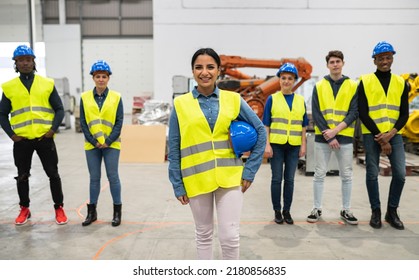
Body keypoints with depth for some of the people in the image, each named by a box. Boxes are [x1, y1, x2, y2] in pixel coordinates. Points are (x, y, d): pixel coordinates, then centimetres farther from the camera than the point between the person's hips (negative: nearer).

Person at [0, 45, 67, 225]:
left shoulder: (47, 84, 4)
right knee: (22, 176, 12)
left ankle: (59, 208, 19)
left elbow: (59, 109, 4)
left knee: (53, 174, 5)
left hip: (44, 138, -1)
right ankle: (24, 209, 29)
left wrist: (53, 130, -7)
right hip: (21, 140, 1)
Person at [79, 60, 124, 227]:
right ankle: (92, 211, 22)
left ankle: (117, 211, 16)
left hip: (111, 144, -1)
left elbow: (119, 122, -3)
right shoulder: (85, 97, 2)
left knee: (113, 177, 3)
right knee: (94, 178, 10)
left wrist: (108, 141, -11)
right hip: (91, 145, 2)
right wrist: (93, 141, -8)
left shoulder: (116, 97, -1)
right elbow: (83, 122, 2)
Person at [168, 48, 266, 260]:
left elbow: (260, 132, 5)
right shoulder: (180, 104, -2)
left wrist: (250, 170, 0)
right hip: (197, 179, 0)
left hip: (230, 177, 0)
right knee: (204, 235, 15)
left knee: (230, 236, 0)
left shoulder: (233, 100, 0)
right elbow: (174, 149, 1)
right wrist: (178, 185, 0)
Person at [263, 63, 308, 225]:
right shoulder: (272, 99, 2)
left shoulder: (300, 100, 9)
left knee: (289, 179, 8)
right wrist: (267, 145, -8)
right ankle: (277, 211, 16)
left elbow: (303, 125, 11)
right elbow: (266, 124, -1)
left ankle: (287, 211, 20)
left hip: (294, 146, 2)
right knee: (277, 179, 4)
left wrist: (303, 145, 5)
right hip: (276, 144, -2)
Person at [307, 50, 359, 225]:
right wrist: (328, 135, -11)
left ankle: (346, 210, 19)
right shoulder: (319, 86, 5)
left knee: (346, 175, 6)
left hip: (345, 137, 0)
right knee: (319, 174, 4)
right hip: (322, 137, 0)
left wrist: (335, 130, -14)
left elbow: (354, 113, -2)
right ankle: (317, 209, 15)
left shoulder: (353, 86, 5)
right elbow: (316, 113, -1)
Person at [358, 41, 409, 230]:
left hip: (393, 135, 3)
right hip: (371, 135, -2)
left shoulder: (401, 83, 9)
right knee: (372, 174, 3)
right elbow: (363, 114, -6)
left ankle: (392, 211, 16)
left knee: (400, 174, -1)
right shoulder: (365, 82, 0)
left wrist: (390, 134, -10)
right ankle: (376, 212, 17)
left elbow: (404, 114, 6)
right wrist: (380, 138, -10)